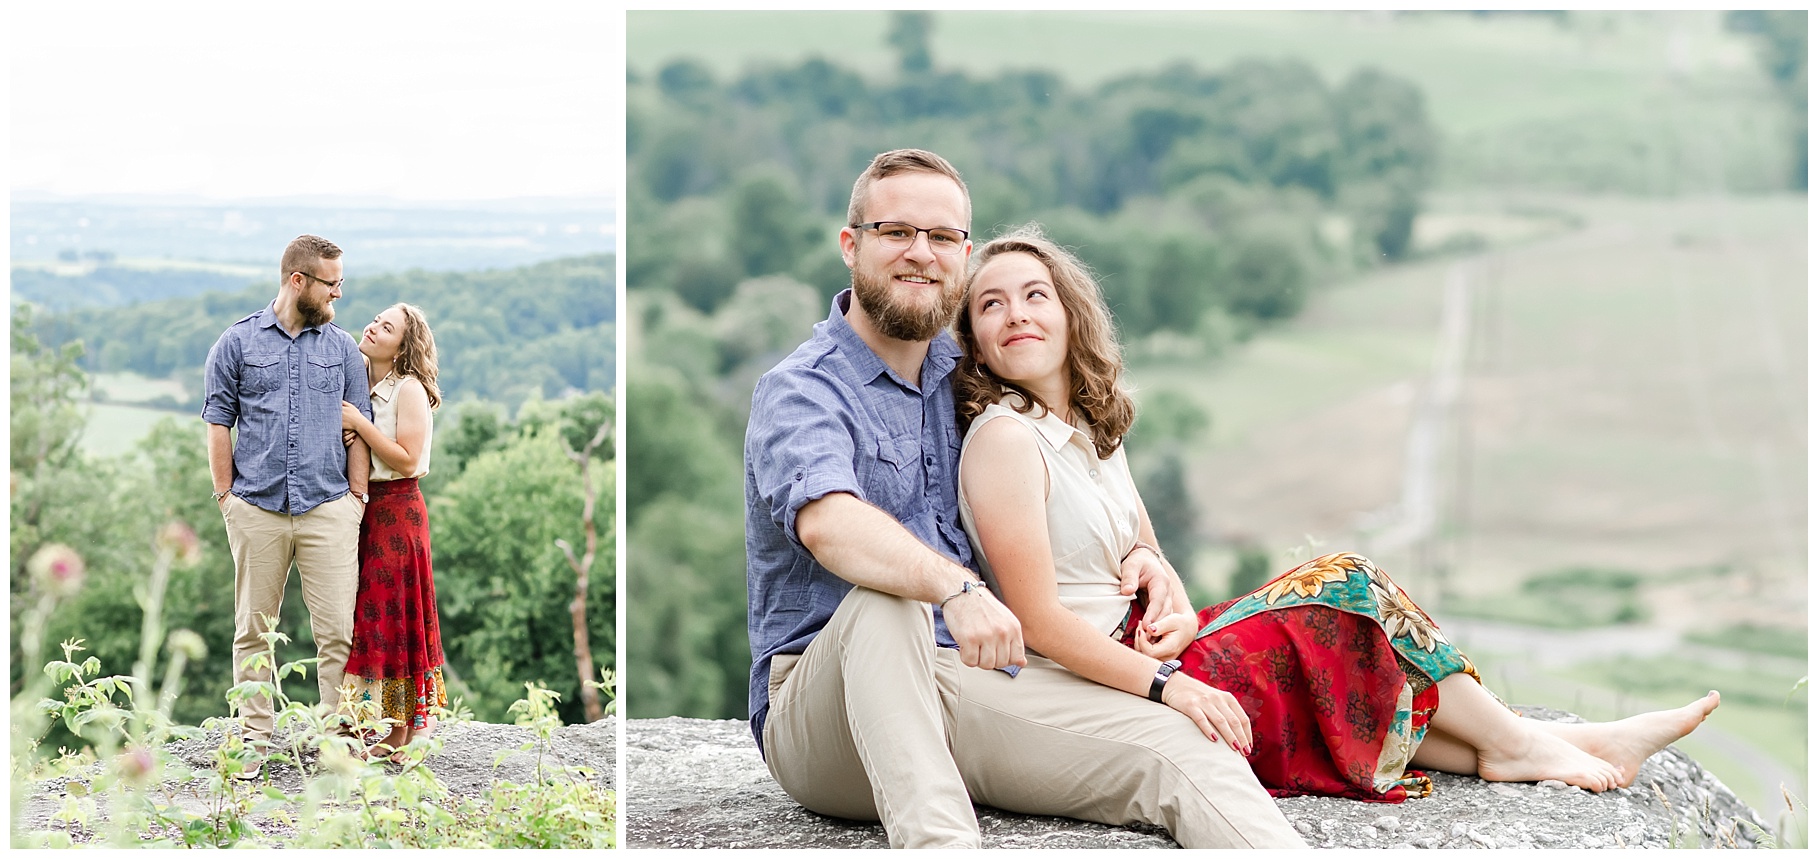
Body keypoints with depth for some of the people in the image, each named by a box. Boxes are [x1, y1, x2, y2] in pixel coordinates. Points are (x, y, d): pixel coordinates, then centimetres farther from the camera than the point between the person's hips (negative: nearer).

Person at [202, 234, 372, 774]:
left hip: (328, 507, 1)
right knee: (254, 629, 4)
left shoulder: (342, 348, 12)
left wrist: (357, 496, 4)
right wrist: (226, 496, 2)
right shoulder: (237, 343, 6)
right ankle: (254, 738, 12)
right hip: (256, 508, -1)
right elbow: (218, 424, 7)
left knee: (338, 629, -4)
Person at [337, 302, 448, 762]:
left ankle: (405, 727, 6)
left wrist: (360, 424, -18)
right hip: (357, 505, 6)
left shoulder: (409, 389, -10)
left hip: (396, 509, -6)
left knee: (394, 614, -2)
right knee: (362, 612, 7)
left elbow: (407, 459, -17)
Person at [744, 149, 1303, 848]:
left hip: (972, 689, 5)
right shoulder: (799, 391, -6)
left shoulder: (962, 375, 15)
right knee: (884, 603, -39)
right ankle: (939, 842, -52)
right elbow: (829, 523, -29)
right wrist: (955, 588, -46)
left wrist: (1144, 555, 6)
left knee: (1189, 756, -17)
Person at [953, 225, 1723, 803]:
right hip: (1097, 687, -8)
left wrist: (1179, 619, -7)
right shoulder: (1005, 438, -15)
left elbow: (1149, 561, 16)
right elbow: (1039, 620, -21)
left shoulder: (1093, 426, 14)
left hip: (1139, 653, 8)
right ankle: (1510, 742, 5)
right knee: (1341, 588, -6)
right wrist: (1168, 685, -26)